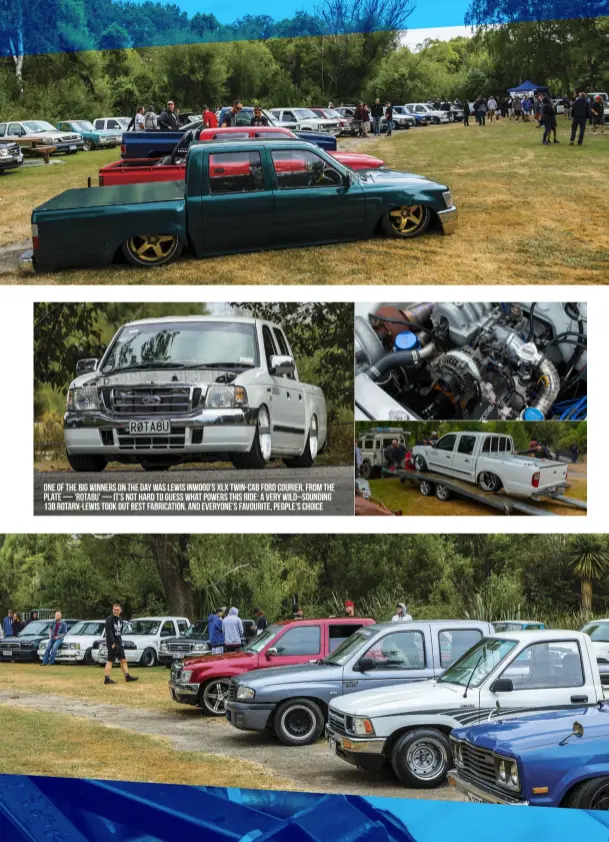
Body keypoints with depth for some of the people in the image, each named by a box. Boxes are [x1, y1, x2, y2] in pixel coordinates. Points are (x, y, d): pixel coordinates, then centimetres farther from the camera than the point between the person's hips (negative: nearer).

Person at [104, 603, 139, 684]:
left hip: (119, 643, 8)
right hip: (112, 643, -8)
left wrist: (120, 641, 9)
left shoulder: (121, 620, 13)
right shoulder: (109, 619, -11)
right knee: (110, 661, -7)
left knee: (123, 660, 10)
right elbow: (109, 632, -17)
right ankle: (107, 679, -5)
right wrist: (112, 643, -21)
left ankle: (127, 676, 16)